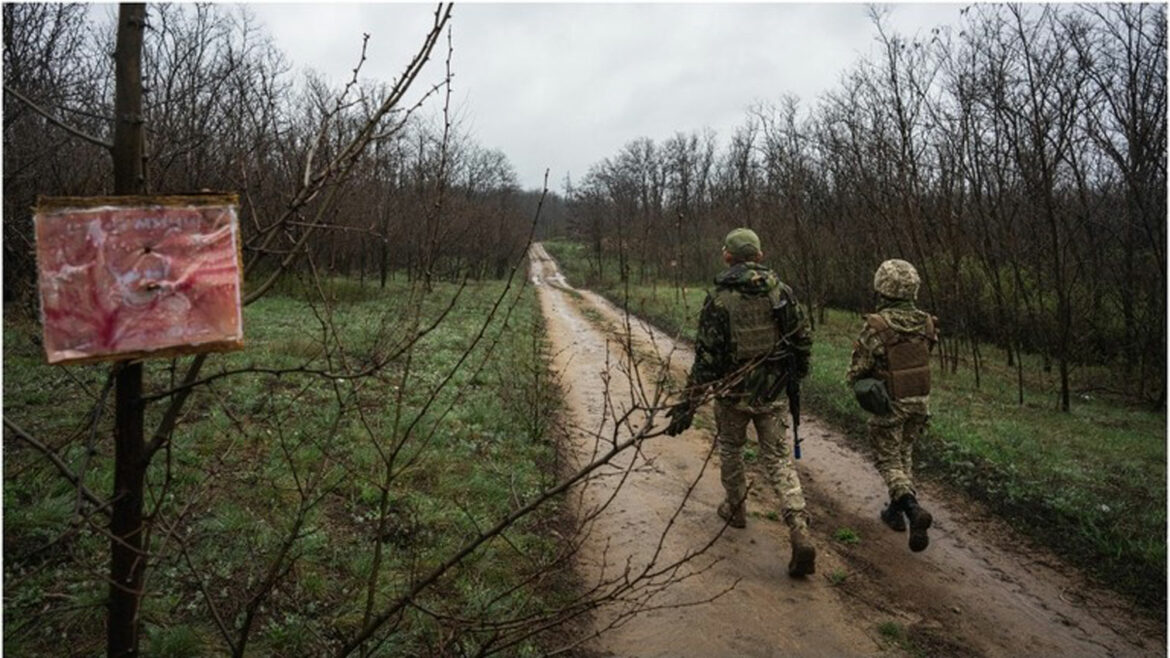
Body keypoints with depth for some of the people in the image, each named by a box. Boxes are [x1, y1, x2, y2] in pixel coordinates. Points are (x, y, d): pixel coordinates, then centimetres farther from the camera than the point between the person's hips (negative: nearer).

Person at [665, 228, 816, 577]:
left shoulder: (718, 300, -14)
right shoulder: (781, 291, -3)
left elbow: (706, 358, -16)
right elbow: (802, 339, 3)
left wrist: (689, 405, -12)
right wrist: (798, 374, 21)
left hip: (733, 393, -2)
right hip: (773, 392, 3)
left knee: (730, 450, 23)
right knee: (778, 460, 7)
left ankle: (735, 509, 39)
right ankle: (800, 534, -6)